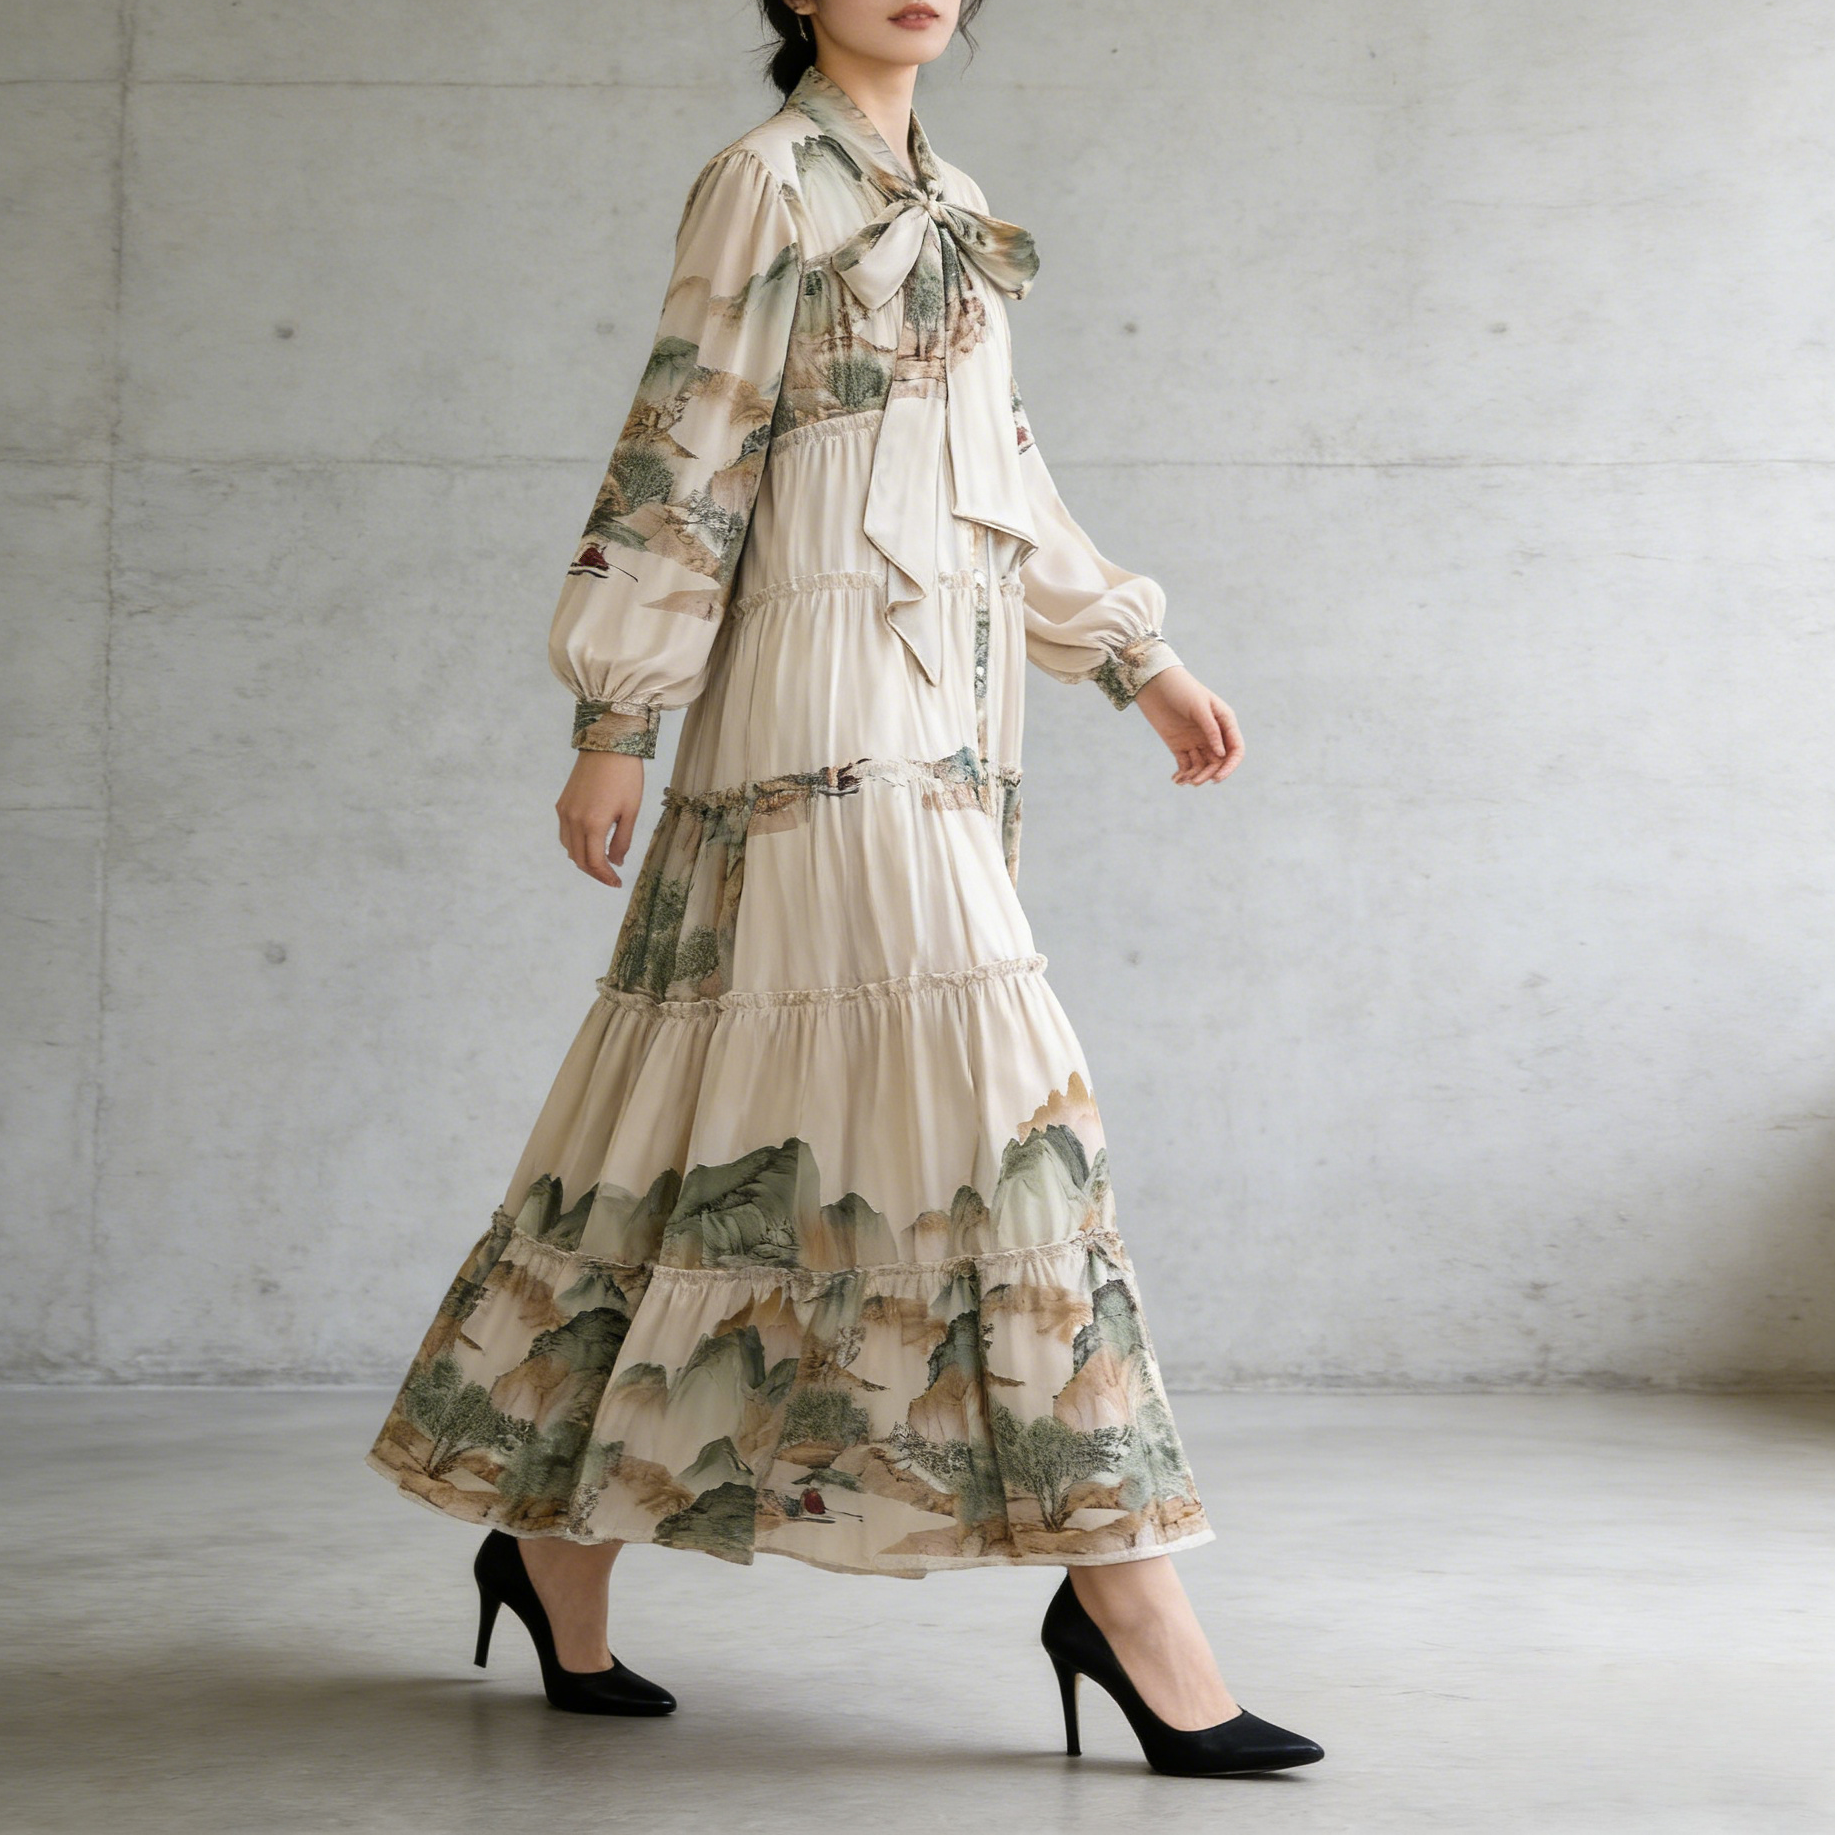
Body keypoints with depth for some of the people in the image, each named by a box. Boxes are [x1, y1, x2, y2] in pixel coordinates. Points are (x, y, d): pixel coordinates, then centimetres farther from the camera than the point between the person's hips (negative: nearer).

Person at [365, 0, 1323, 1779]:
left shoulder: (945, 206, 21)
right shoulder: (765, 181, -3)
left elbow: (1004, 478, 24)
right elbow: (682, 458, -7)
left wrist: (1143, 662, 21)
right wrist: (611, 718, -10)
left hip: (938, 716, 8)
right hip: (823, 705, -8)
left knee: (732, 1111, 9)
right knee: (979, 1092, -12)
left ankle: (553, 1538, 17)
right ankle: (1125, 1595, -10)